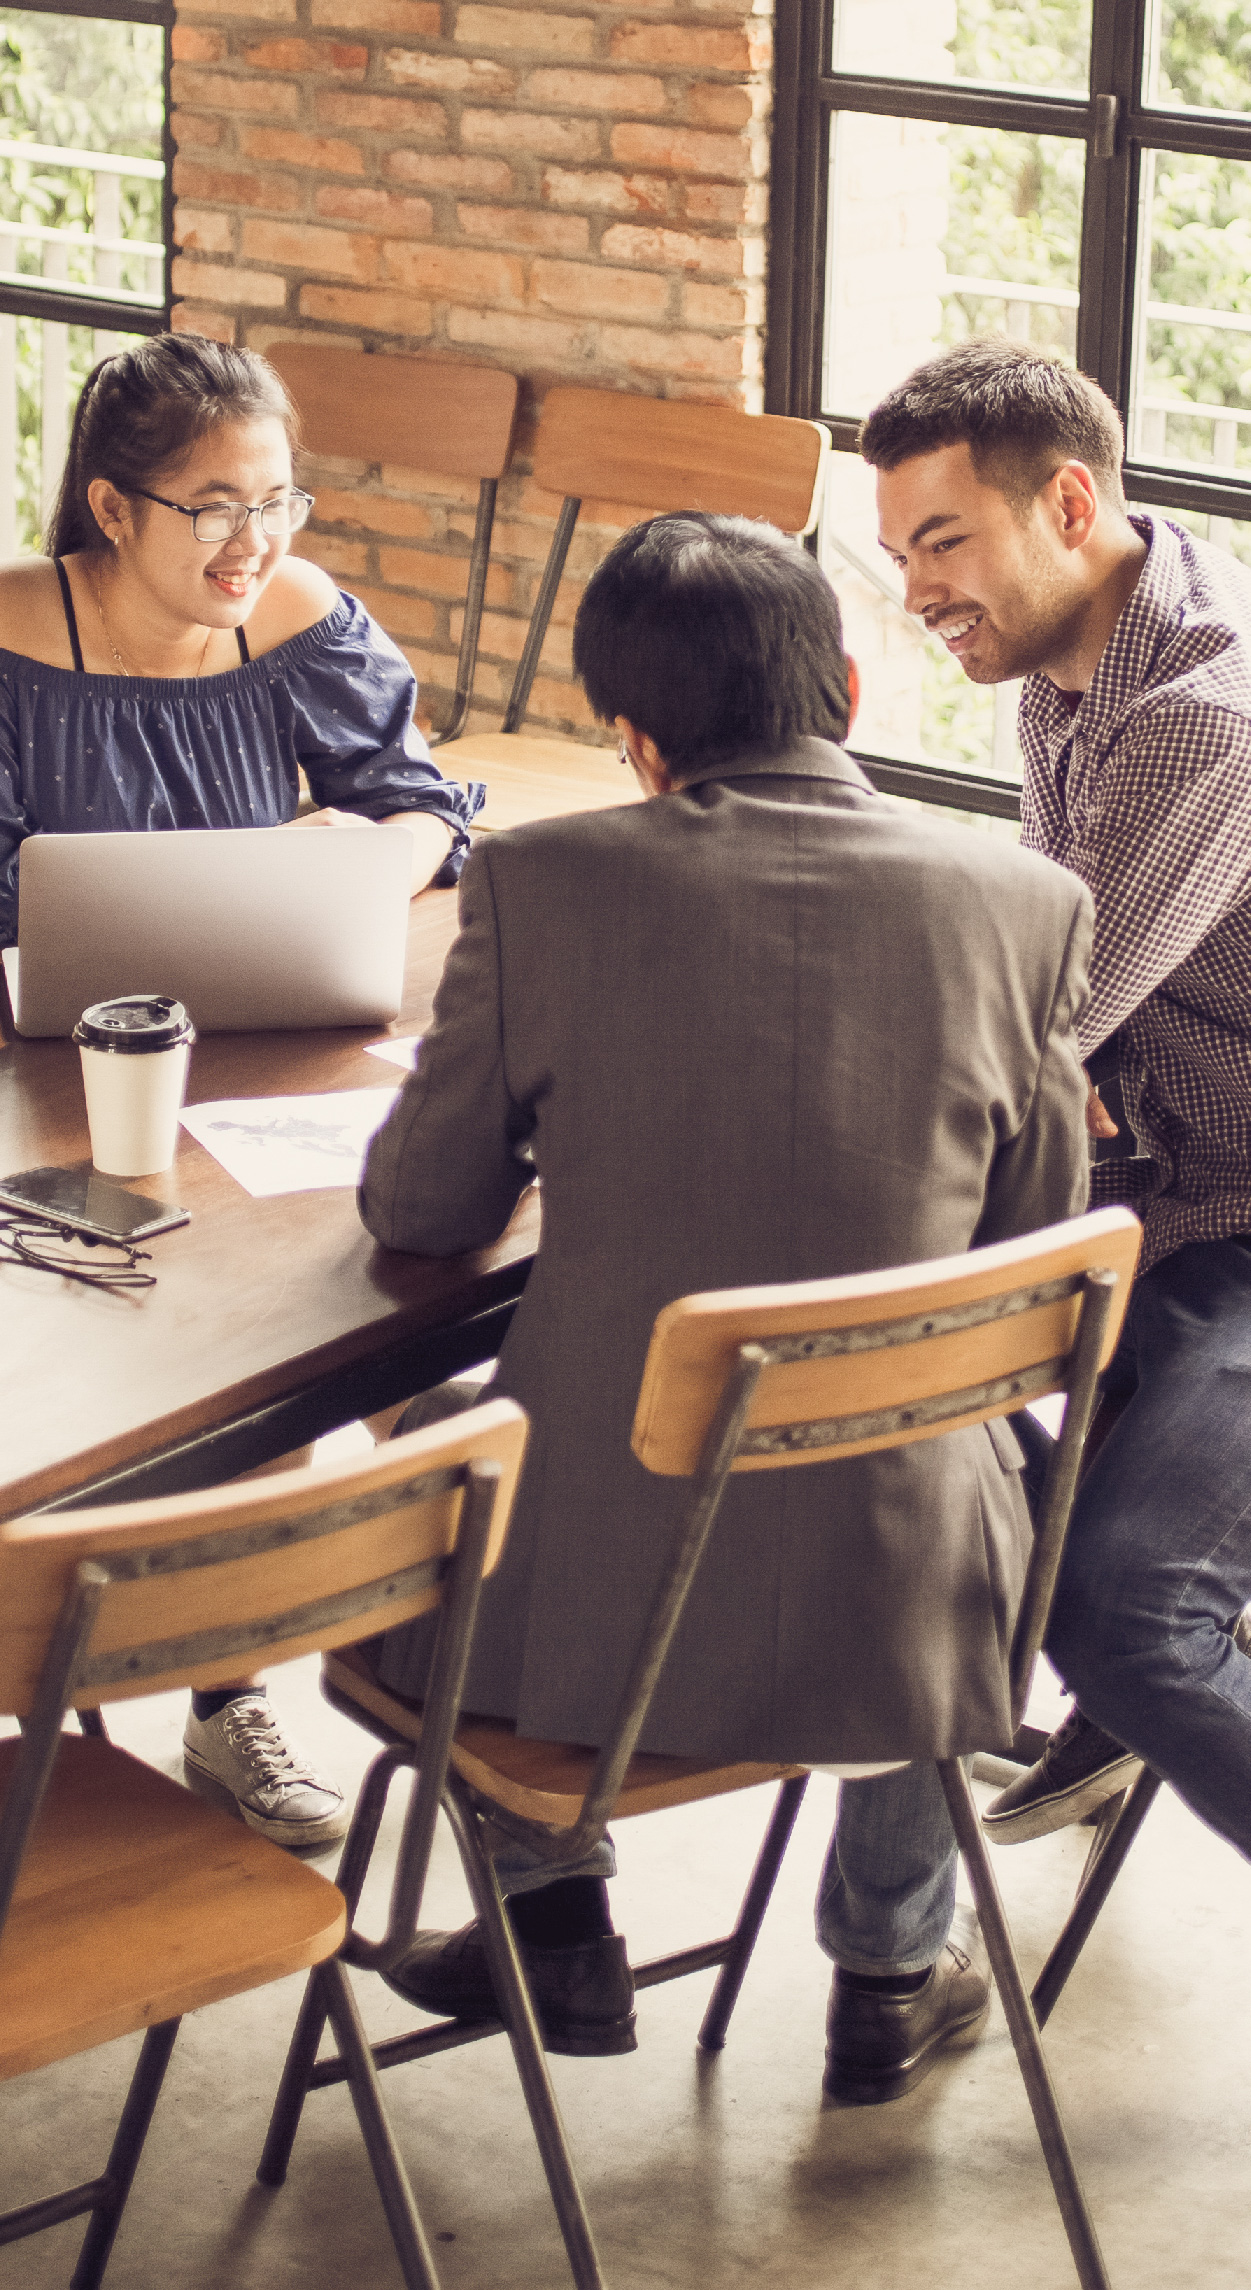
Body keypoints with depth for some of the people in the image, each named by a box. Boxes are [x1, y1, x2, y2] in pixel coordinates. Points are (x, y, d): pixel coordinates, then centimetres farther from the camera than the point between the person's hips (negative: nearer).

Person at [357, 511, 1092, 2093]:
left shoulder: (541, 887, -10)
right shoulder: (1020, 905, -6)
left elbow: (420, 1211, 1)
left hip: (588, 1604, -1)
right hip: (894, 1610, 1)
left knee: (428, 1425, 33)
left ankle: (553, 1926, 39)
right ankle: (890, 1967, 42)